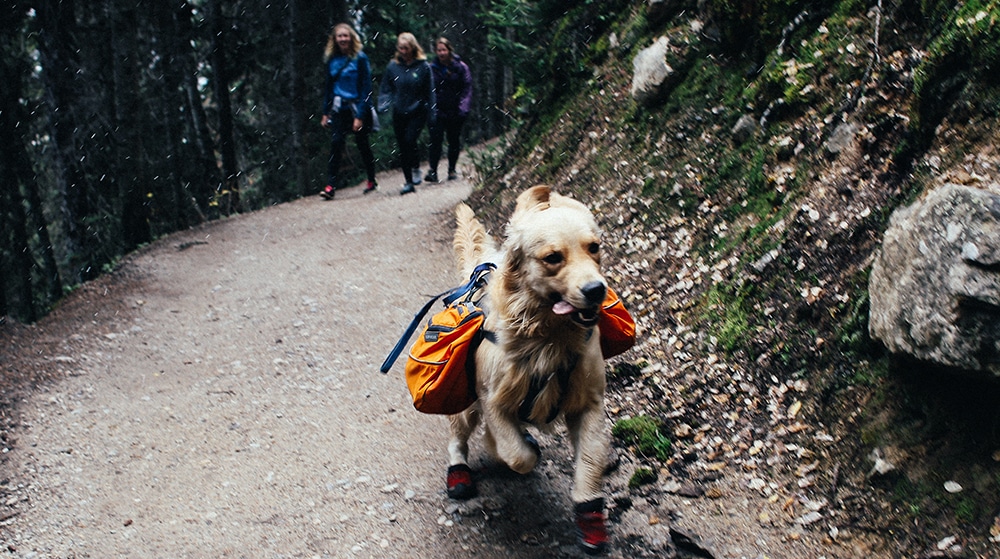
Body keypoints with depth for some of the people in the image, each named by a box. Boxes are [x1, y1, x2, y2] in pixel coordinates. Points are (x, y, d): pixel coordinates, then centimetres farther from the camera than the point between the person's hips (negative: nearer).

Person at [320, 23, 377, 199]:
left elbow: (366, 88, -10)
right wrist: (325, 112, 8)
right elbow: (328, 87, 14)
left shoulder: (360, 58, -7)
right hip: (338, 109, 3)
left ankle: (372, 181, 26)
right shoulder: (332, 60, 7)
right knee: (335, 143, -11)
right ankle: (330, 185, -14)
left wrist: (360, 116, -15)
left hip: (357, 108, -3)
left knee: (363, 145, 7)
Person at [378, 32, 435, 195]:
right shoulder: (393, 66, 1)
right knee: (403, 148, 4)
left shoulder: (423, 66, -4)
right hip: (399, 113, 3)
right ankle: (409, 182, 14)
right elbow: (385, 89, 8)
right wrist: (383, 105, -9)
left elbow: (429, 92, 1)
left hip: (418, 112, -3)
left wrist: (430, 114, 0)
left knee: (410, 140, -20)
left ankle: (416, 168, 9)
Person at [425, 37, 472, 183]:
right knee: (435, 139, -13)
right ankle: (432, 170, -15)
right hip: (438, 111, 0)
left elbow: (467, 89, 0)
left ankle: (452, 170, 22)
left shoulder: (460, 67, 2)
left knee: (454, 141, 8)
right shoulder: (432, 68, 5)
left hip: (455, 111, 1)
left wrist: (463, 108, -11)